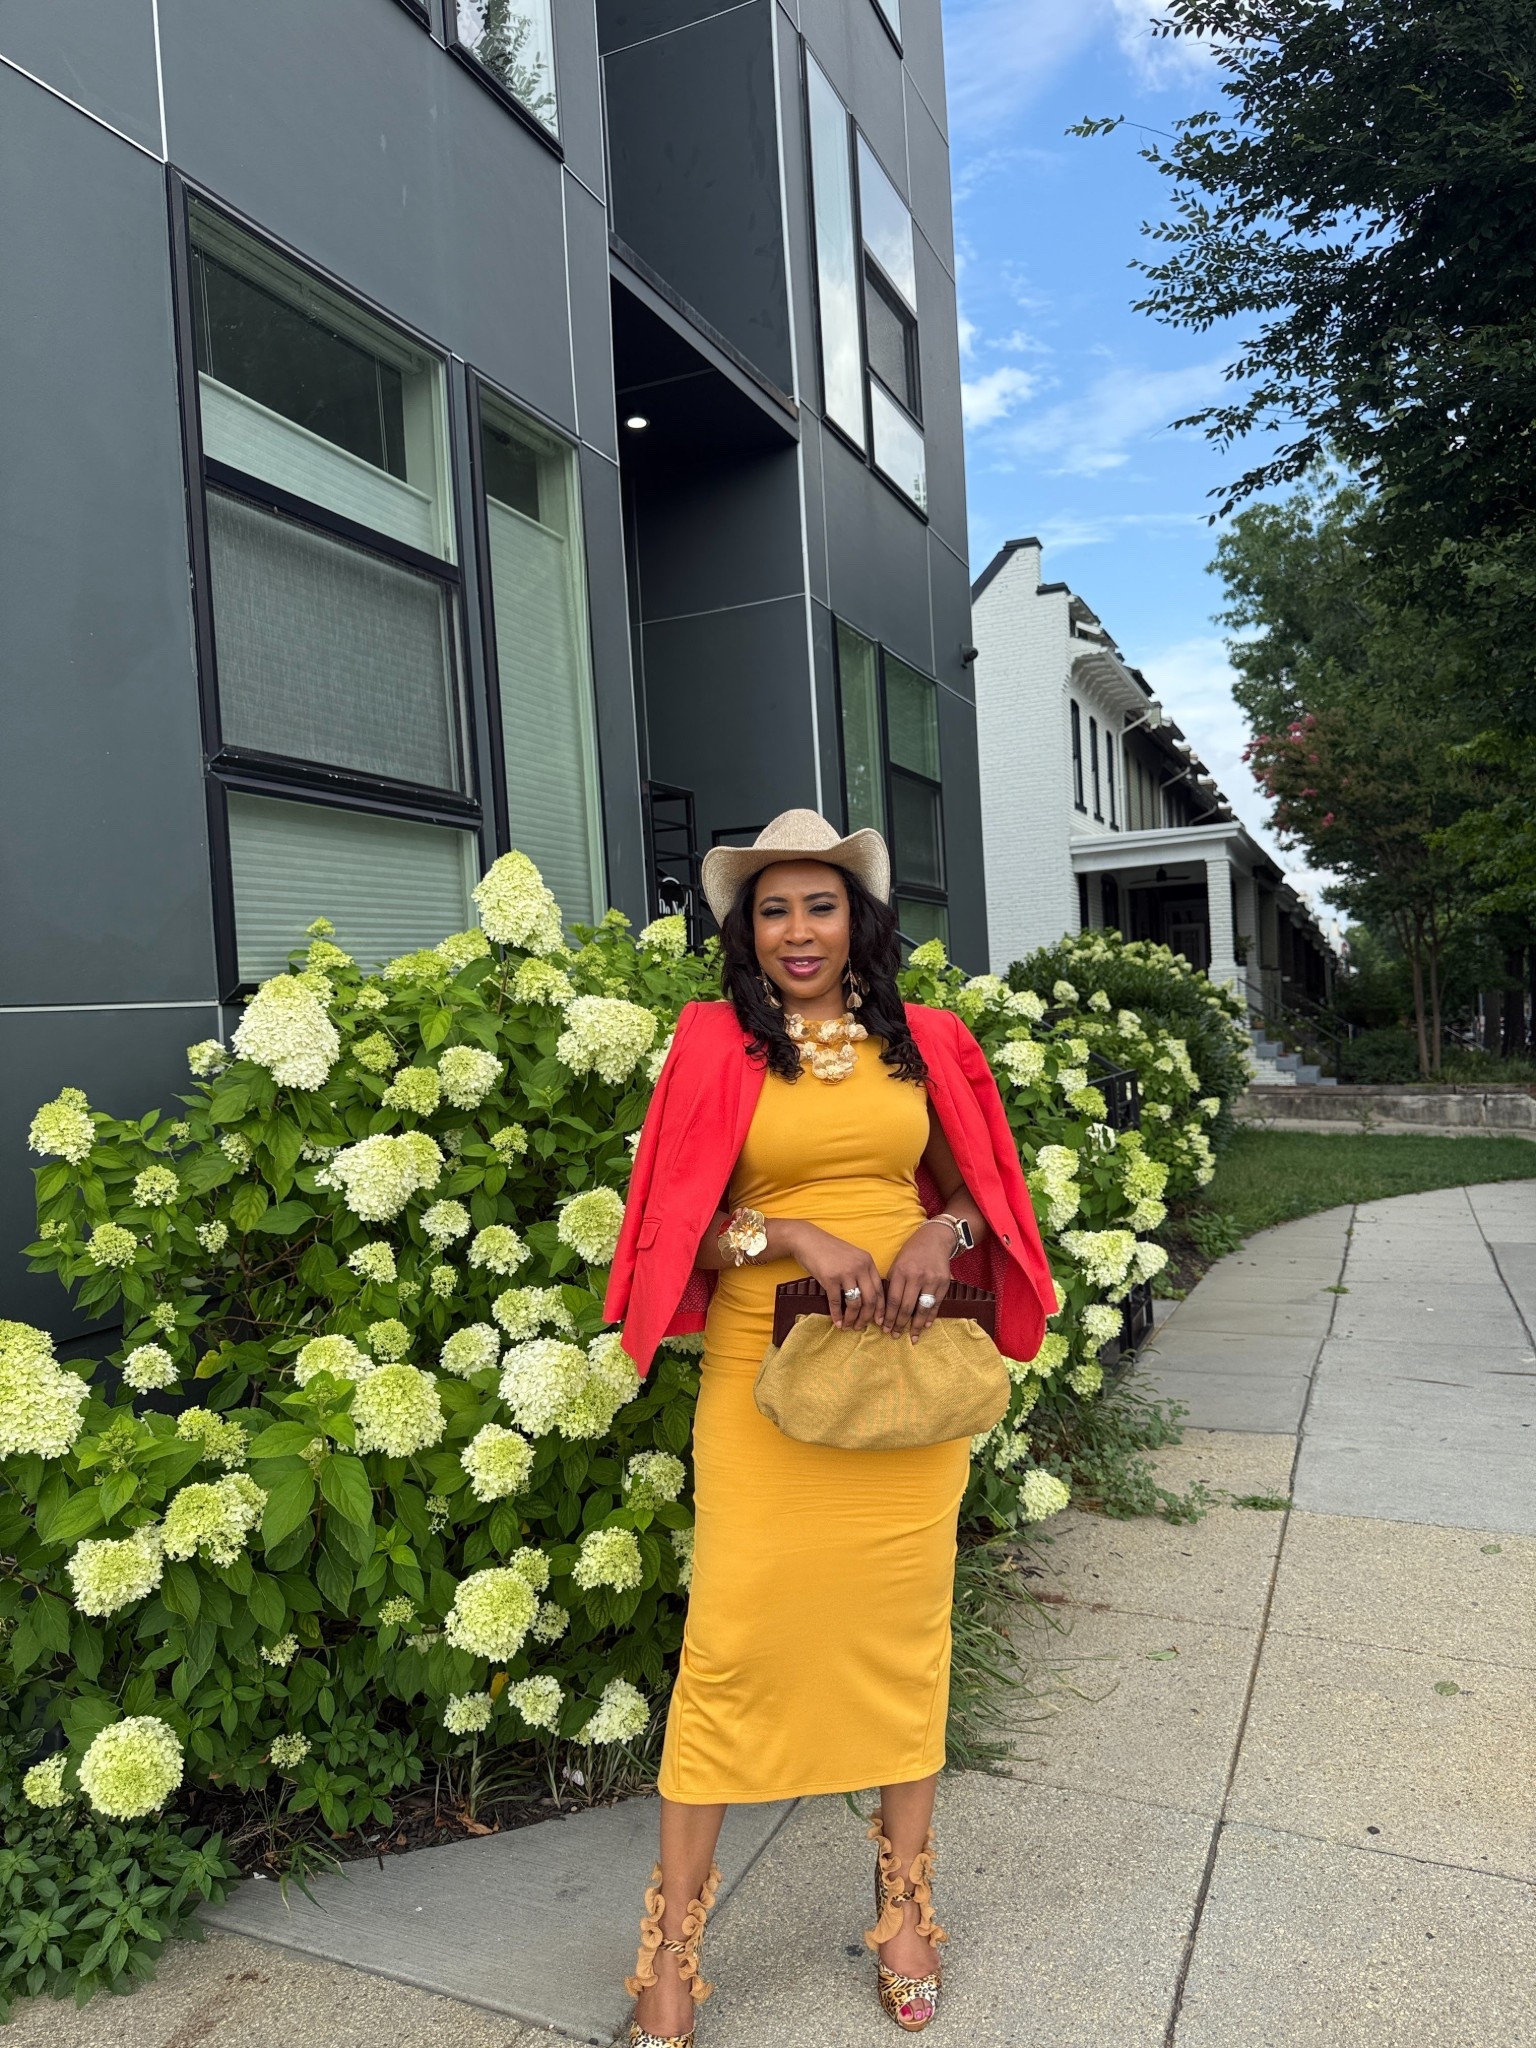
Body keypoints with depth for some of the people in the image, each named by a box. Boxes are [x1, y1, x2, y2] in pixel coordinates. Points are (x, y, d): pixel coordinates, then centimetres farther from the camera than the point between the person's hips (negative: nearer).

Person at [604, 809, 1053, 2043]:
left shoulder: (923, 1044, 6)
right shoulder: (717, 1045, -1)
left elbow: (978, 1194, 13)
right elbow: (682, 1231, -2)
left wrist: (940, 1231, -9)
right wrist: (792, 1235, -18)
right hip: (768, 1373, -2)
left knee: (905, 1633, 11)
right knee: (731, 1641, 0)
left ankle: (906, 1908, 32)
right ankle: (673, 1949, 19)